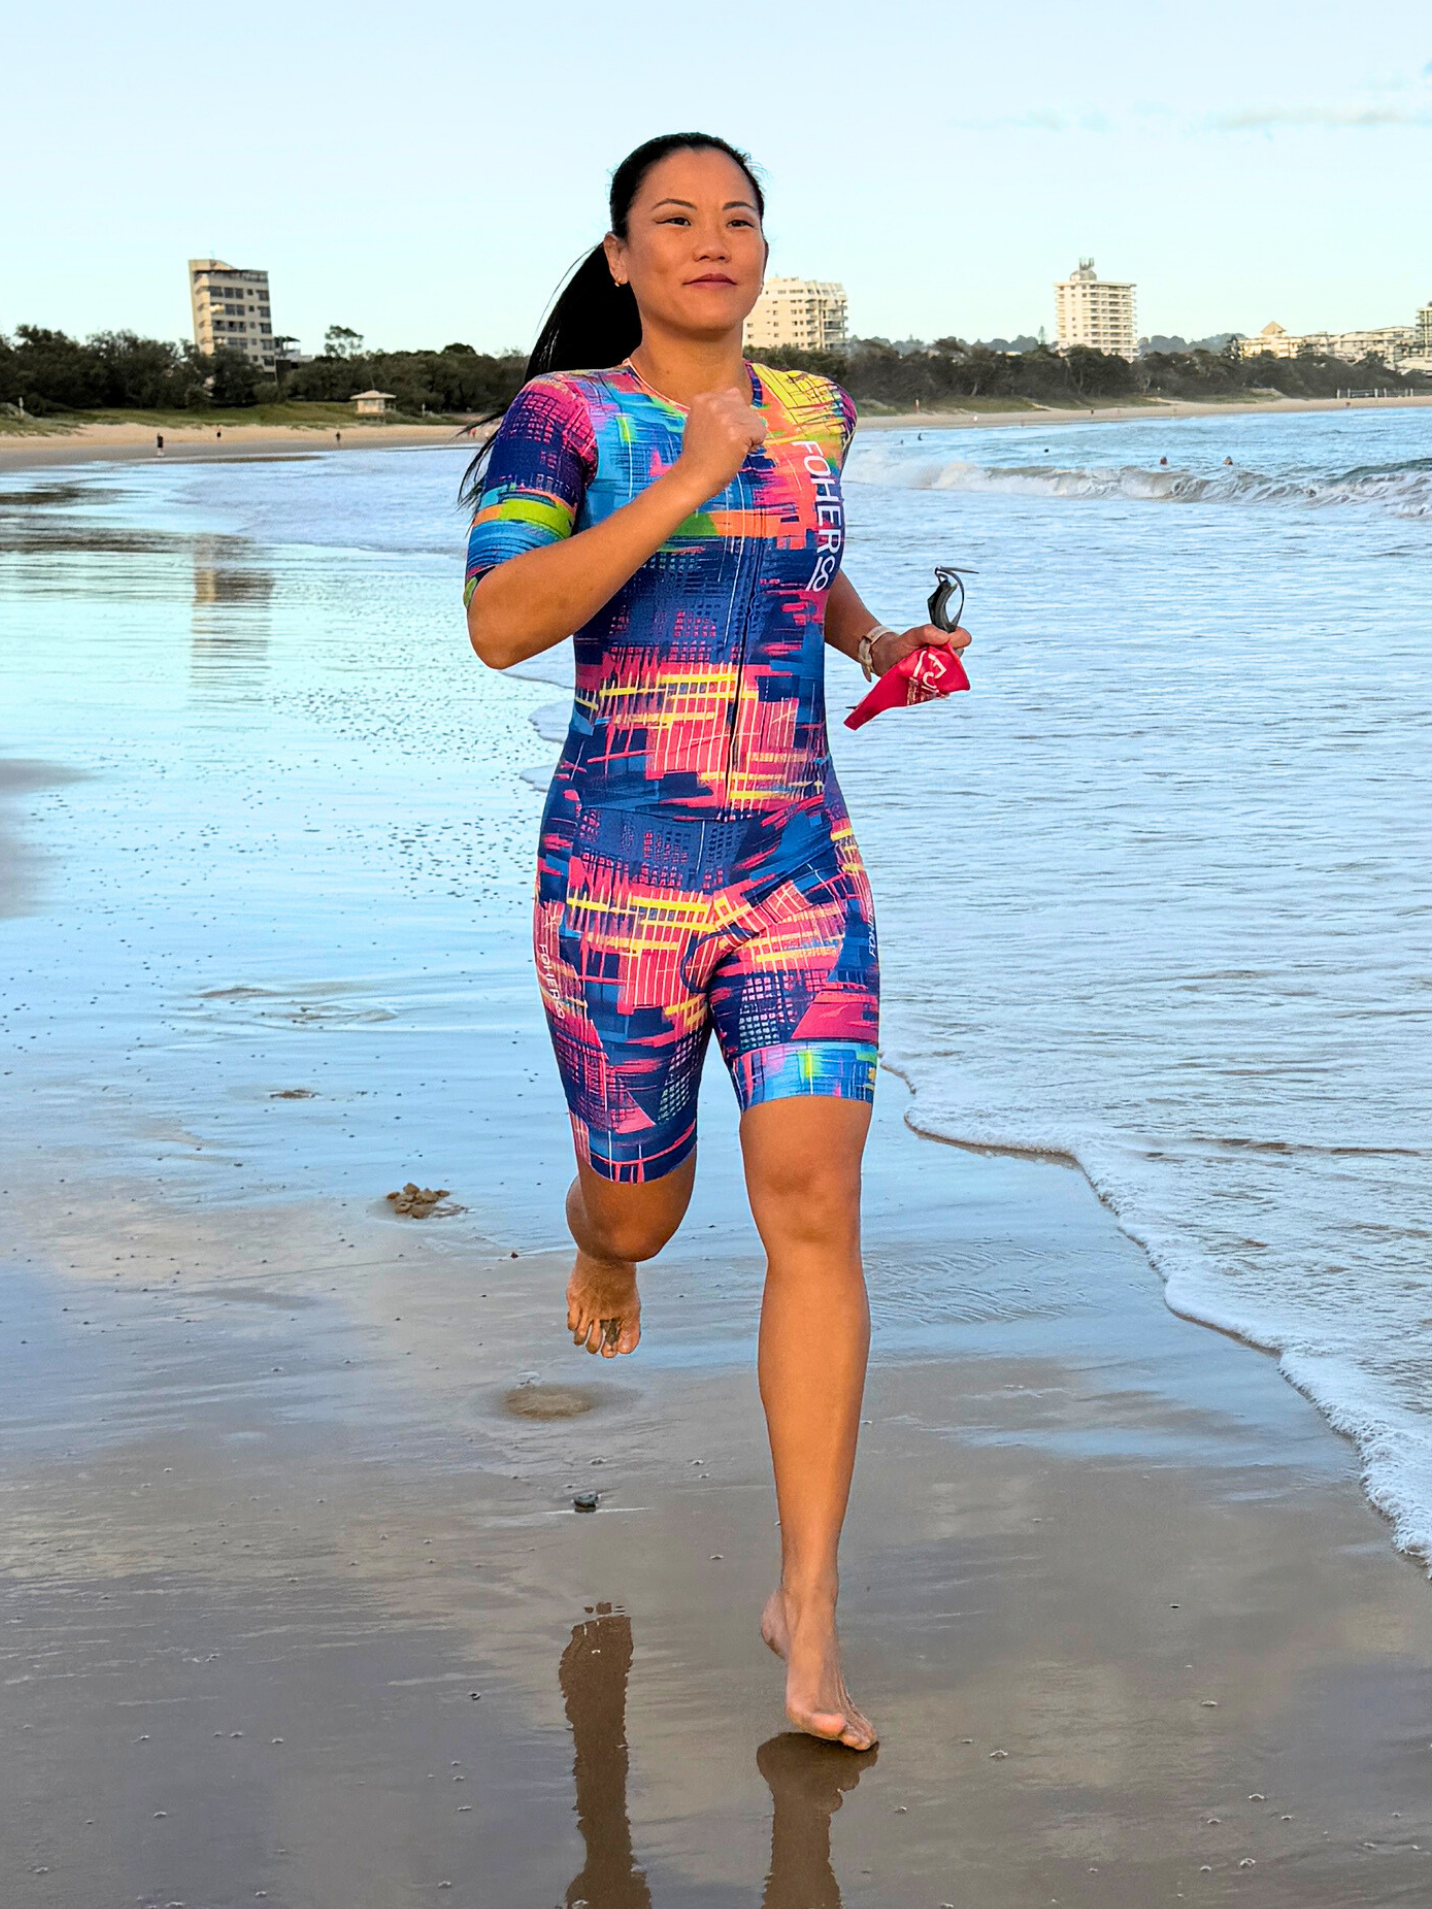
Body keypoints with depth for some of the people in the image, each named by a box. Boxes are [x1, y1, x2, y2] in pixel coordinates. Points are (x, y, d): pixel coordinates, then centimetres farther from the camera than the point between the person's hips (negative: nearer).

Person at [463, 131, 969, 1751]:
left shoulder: (810, 414, 10)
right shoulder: (558, 416, -5)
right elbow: (500, 628, -19)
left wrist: (876, 639, 16)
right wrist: (683, 482, -22)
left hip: (801, 872, 2)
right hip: (621, 877, -2)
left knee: (813, 1207, -14)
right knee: (638, 1210, 14)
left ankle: (807, 1604, -8)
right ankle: (598, 1254, 57)